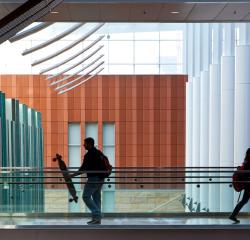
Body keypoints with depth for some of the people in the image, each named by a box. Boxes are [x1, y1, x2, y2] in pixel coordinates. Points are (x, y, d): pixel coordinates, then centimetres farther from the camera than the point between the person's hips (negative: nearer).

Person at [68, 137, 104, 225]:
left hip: (93, 178, -9)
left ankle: (96, 215, -12)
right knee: (96, 198, 12)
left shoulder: (89, 155, -15)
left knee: (86, 196, -4)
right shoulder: (99, 153, 13)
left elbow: (83, 169, -17)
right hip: (100, 179, 9)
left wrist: (73, 175, -10)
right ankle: (97, 218, 10)